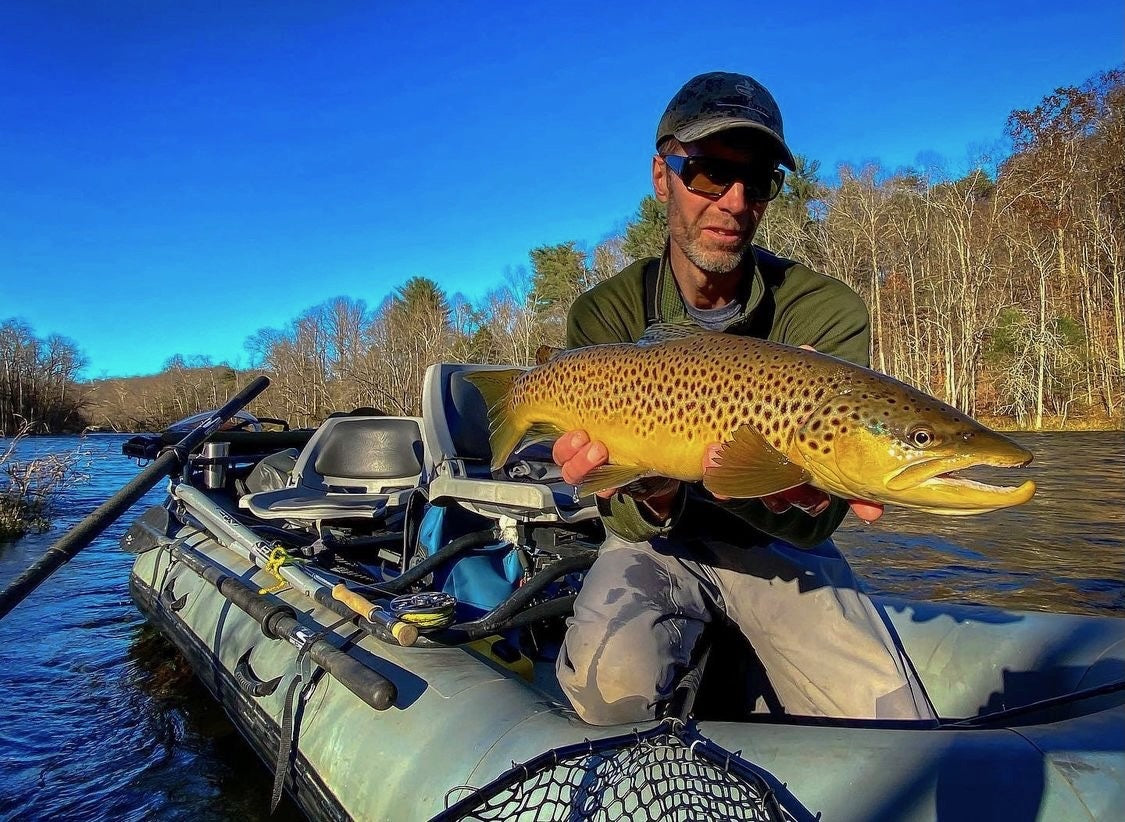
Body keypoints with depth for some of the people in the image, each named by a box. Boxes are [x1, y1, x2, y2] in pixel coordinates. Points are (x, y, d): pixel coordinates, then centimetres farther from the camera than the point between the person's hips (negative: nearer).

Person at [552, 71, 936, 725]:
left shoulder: (830, 312, -14)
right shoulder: (605, 315, -13)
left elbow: (813, 522, -21)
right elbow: (631, 522, -18)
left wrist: (803, 496, -46)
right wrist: (650, 497, -43)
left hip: (777, 544, 2)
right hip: (656, 538, -1)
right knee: (612, 683, -29)